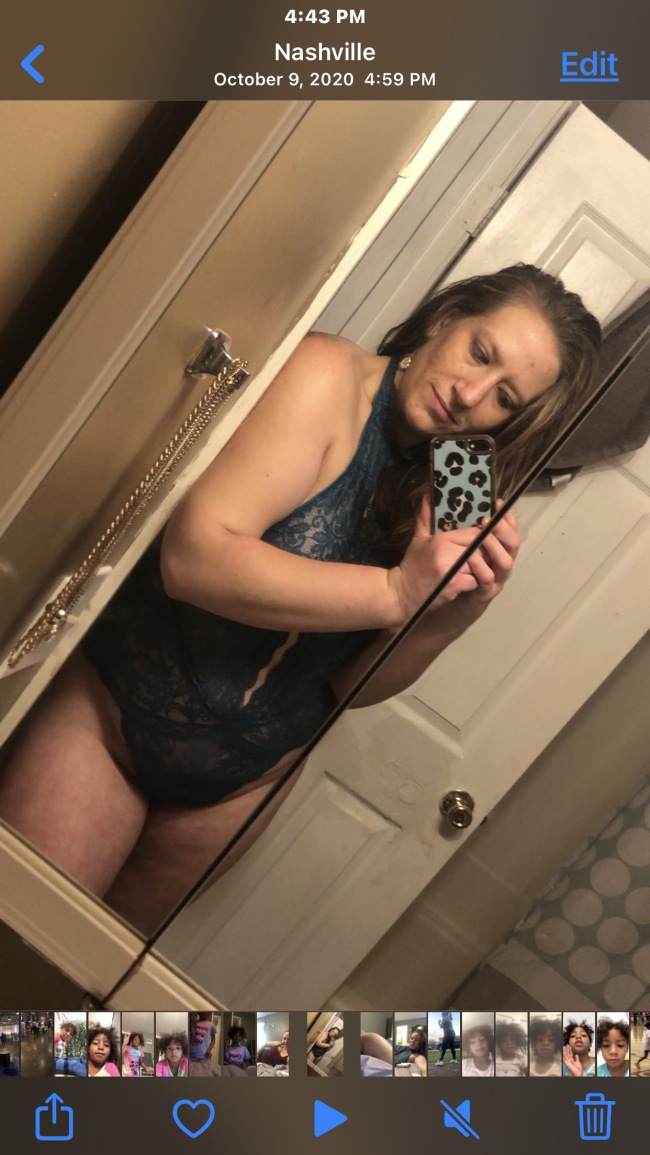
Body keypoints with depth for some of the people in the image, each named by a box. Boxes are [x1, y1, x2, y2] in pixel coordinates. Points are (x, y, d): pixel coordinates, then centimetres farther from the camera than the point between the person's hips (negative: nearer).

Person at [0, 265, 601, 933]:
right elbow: (193, 557, -29)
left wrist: (458, 611, -19)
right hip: (112, 708, -4)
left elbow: (351, 684, -4)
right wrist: (397, 591, -30)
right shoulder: (326, 375, -17)